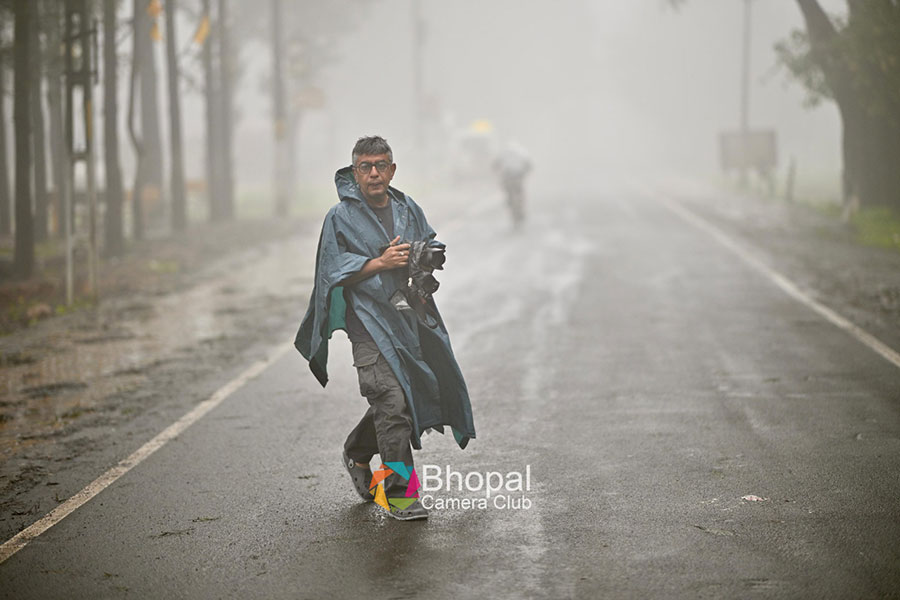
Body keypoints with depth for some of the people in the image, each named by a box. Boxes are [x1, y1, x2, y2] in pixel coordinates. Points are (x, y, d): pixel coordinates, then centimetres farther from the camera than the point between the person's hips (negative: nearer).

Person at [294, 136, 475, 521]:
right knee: (391, 400, -14)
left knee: (417, 392, 11)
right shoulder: (340, 218, -2)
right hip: (368, 319, -6)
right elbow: (335, 272, -6)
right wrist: (380, 263, -17)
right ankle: (398, 492, -8)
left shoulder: (408, 209, 11)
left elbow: (431, 243, 20)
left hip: (409, 314, 6)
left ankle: (357, 452, 35)